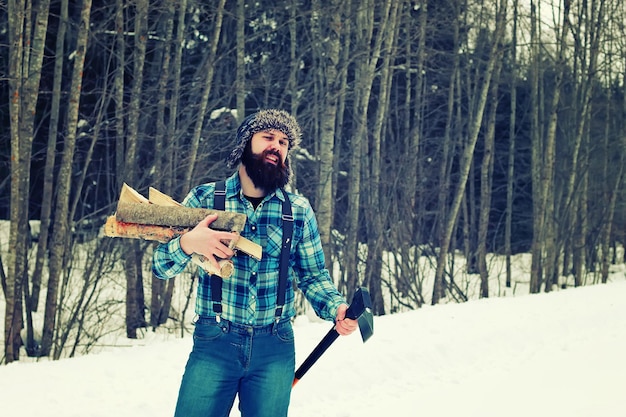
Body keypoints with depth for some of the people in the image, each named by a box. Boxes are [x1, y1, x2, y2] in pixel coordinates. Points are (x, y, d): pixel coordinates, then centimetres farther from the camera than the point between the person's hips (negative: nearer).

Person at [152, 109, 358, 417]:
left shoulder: (300, 211, 3)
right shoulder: (204, 199, 0)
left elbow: (313, 276, 7)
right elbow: (161, 267, -2)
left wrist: (337, 309, -14)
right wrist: (188, 243, -24)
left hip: (275, 349, 1)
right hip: (213, 344, -1)